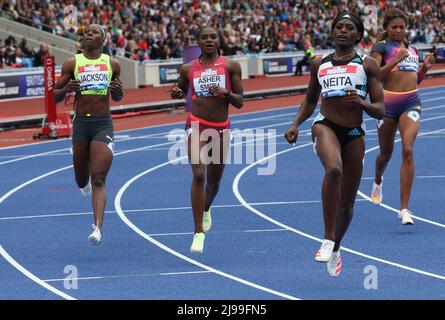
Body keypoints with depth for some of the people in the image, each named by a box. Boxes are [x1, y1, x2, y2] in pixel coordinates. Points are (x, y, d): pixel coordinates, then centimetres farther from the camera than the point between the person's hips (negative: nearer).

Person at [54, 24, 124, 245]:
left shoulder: (112, 64, 7)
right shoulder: (72, 64, 3)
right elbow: (55, 97, 5)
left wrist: (118, 91, -4)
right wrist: (66, 89, -17)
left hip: (103, 124, -1)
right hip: (80, 123, 1)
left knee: (98, 180, -13)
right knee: (81, 180, 13)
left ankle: (98, 228, -21)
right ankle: (84, 183, 52)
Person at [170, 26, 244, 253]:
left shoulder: (230, 66, 0)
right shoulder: (189, 69, 4)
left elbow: (239, 102, 1)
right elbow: (182, 90, 22)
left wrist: (226, 93, -19)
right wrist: (176, 93, -1)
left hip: (221, 128, 1)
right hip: (197, 125, -1)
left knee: (214, 181, 14)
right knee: (198, 174, -20)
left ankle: (206, 209, 51)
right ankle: (199, 233, -20)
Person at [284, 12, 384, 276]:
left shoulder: (367, 65, 4)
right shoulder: (320, 64, 11)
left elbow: (380, 111, 2)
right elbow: (310, 101, 24)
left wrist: (361, 102, -19)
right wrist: (296, 125, 8)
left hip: (354, 134, 1)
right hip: (326, 126, -1)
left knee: (347, 205, 9)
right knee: (334, 169, -36)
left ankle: (335, 249, 37)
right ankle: (328, 240, -33)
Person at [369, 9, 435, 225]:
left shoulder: (411, 50, 18)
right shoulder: (381, 47, 0)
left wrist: (425, 68, 9)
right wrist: (395, 61, -20)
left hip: (411, 102, 3)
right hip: (388, 102, -3)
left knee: (408, 150, -16)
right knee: (386, 153, 12)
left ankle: (404, 209, -16)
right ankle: (378, 182, 51)